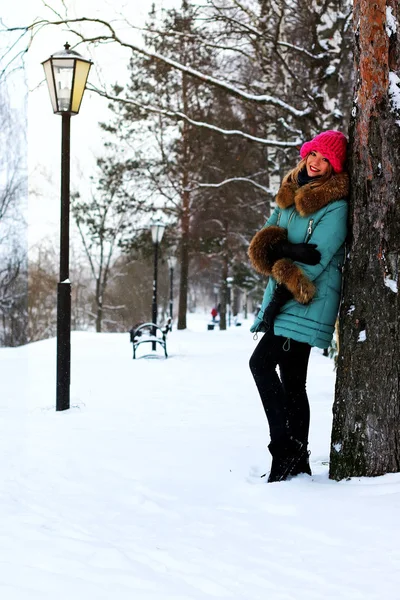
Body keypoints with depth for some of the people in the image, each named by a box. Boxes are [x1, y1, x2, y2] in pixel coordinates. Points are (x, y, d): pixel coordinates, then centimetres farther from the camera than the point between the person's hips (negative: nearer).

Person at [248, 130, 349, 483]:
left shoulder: (335, 207, -11)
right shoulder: (290, 195, 13)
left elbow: (317, 260, -16)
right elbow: (264, 241, 6)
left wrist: (276, 302, -16)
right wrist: (286, 249, -17)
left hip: (309, 304, -8)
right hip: (287, 300, 8)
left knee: (261, 363, -19)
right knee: (292, 381, 9)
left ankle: (285, 447, -14)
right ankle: (298, 463, 15)